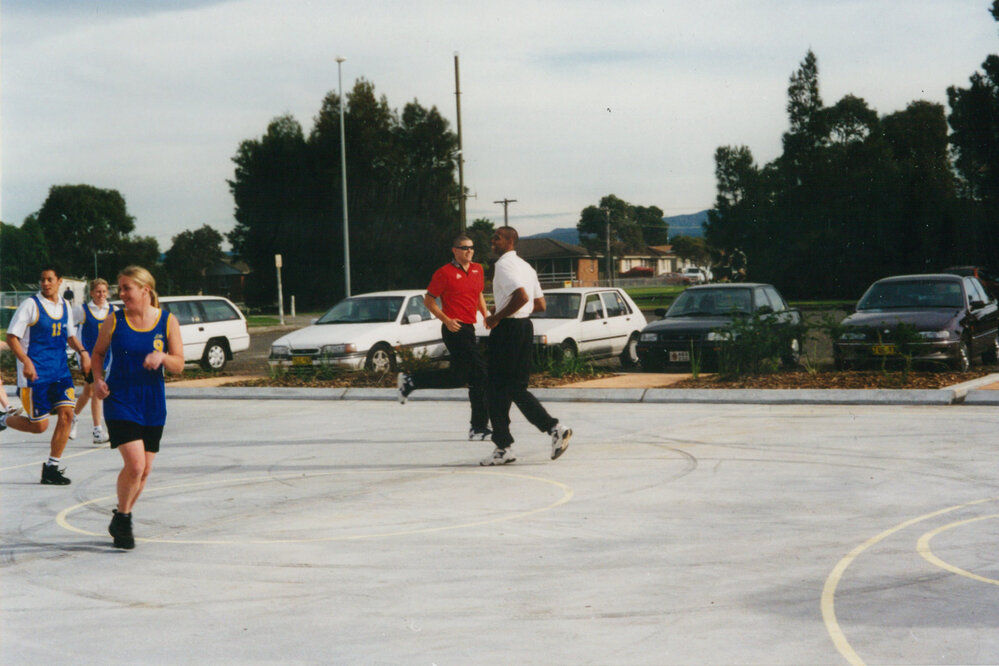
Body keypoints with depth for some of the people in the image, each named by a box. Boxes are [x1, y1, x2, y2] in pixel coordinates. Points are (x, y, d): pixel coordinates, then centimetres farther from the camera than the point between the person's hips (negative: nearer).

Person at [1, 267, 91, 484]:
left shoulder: (65, 306, 10)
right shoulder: (30, 305, -8)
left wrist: (82, 351, 4)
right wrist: (26, 361, -24)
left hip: (60, 371, 6)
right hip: (35, 374, -5)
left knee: (66, 414, -8)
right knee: (39, 426, -4)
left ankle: (51, 467, 4)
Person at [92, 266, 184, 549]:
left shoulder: (167, 321, 0)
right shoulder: (114, 320, -1)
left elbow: (179, 364, 0)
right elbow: (98, 352, 13)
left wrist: (162, 357, -21)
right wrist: (98, 379, -4)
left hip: (153, 404, 2)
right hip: (120, 400, -2)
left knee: (145, 470, 8)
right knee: (135, 464, -16)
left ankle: (123, 518, 30)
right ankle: (121, 518, 5)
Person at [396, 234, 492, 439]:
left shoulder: (478, 270, 13)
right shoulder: (445, 273, -7)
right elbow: (428, 300, -4)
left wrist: (485, 314, 10)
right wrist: (446, 320, -16)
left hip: (468, 329, 8)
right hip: (456, 329, -8)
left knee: (458, 378, 10)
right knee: (479, 376, -10)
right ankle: (479, 427, -3)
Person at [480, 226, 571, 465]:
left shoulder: (504, 265, -12)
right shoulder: (525, 266, 17)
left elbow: (521, 296, -27)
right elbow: (540, 304, 18)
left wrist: (497, 317, -18)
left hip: (507, 329, -9)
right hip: (525, 327, 9)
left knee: (497, 387, -1)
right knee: (517, 388, 12)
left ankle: (502, 448, 2)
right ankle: (555, 428, 0)